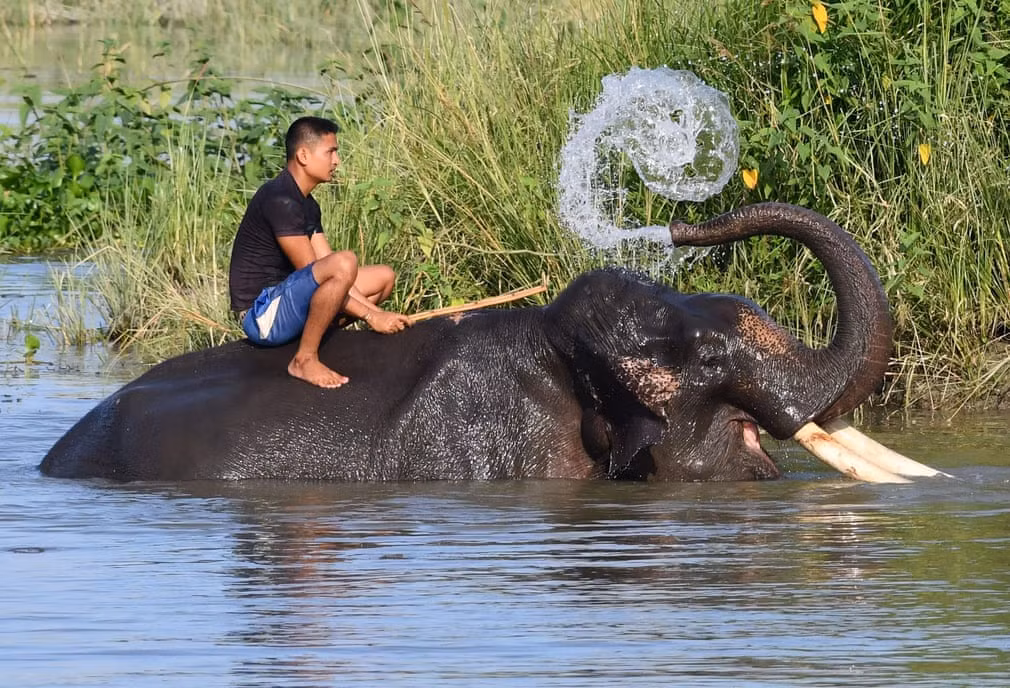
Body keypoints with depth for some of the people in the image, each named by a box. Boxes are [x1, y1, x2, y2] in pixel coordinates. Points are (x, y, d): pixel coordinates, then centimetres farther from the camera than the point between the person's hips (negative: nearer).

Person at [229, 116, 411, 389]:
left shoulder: (307, 205, 15)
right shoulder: (279, 200, -18)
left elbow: (330, 270, 11)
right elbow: (310, 271, -20)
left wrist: (378, 314, -1)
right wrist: (370, 315, -17)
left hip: (286, 300, 10)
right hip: (262, 313, -10)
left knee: (384, 276, 10)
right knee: (345, 262, -33)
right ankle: (305, 359, -20)